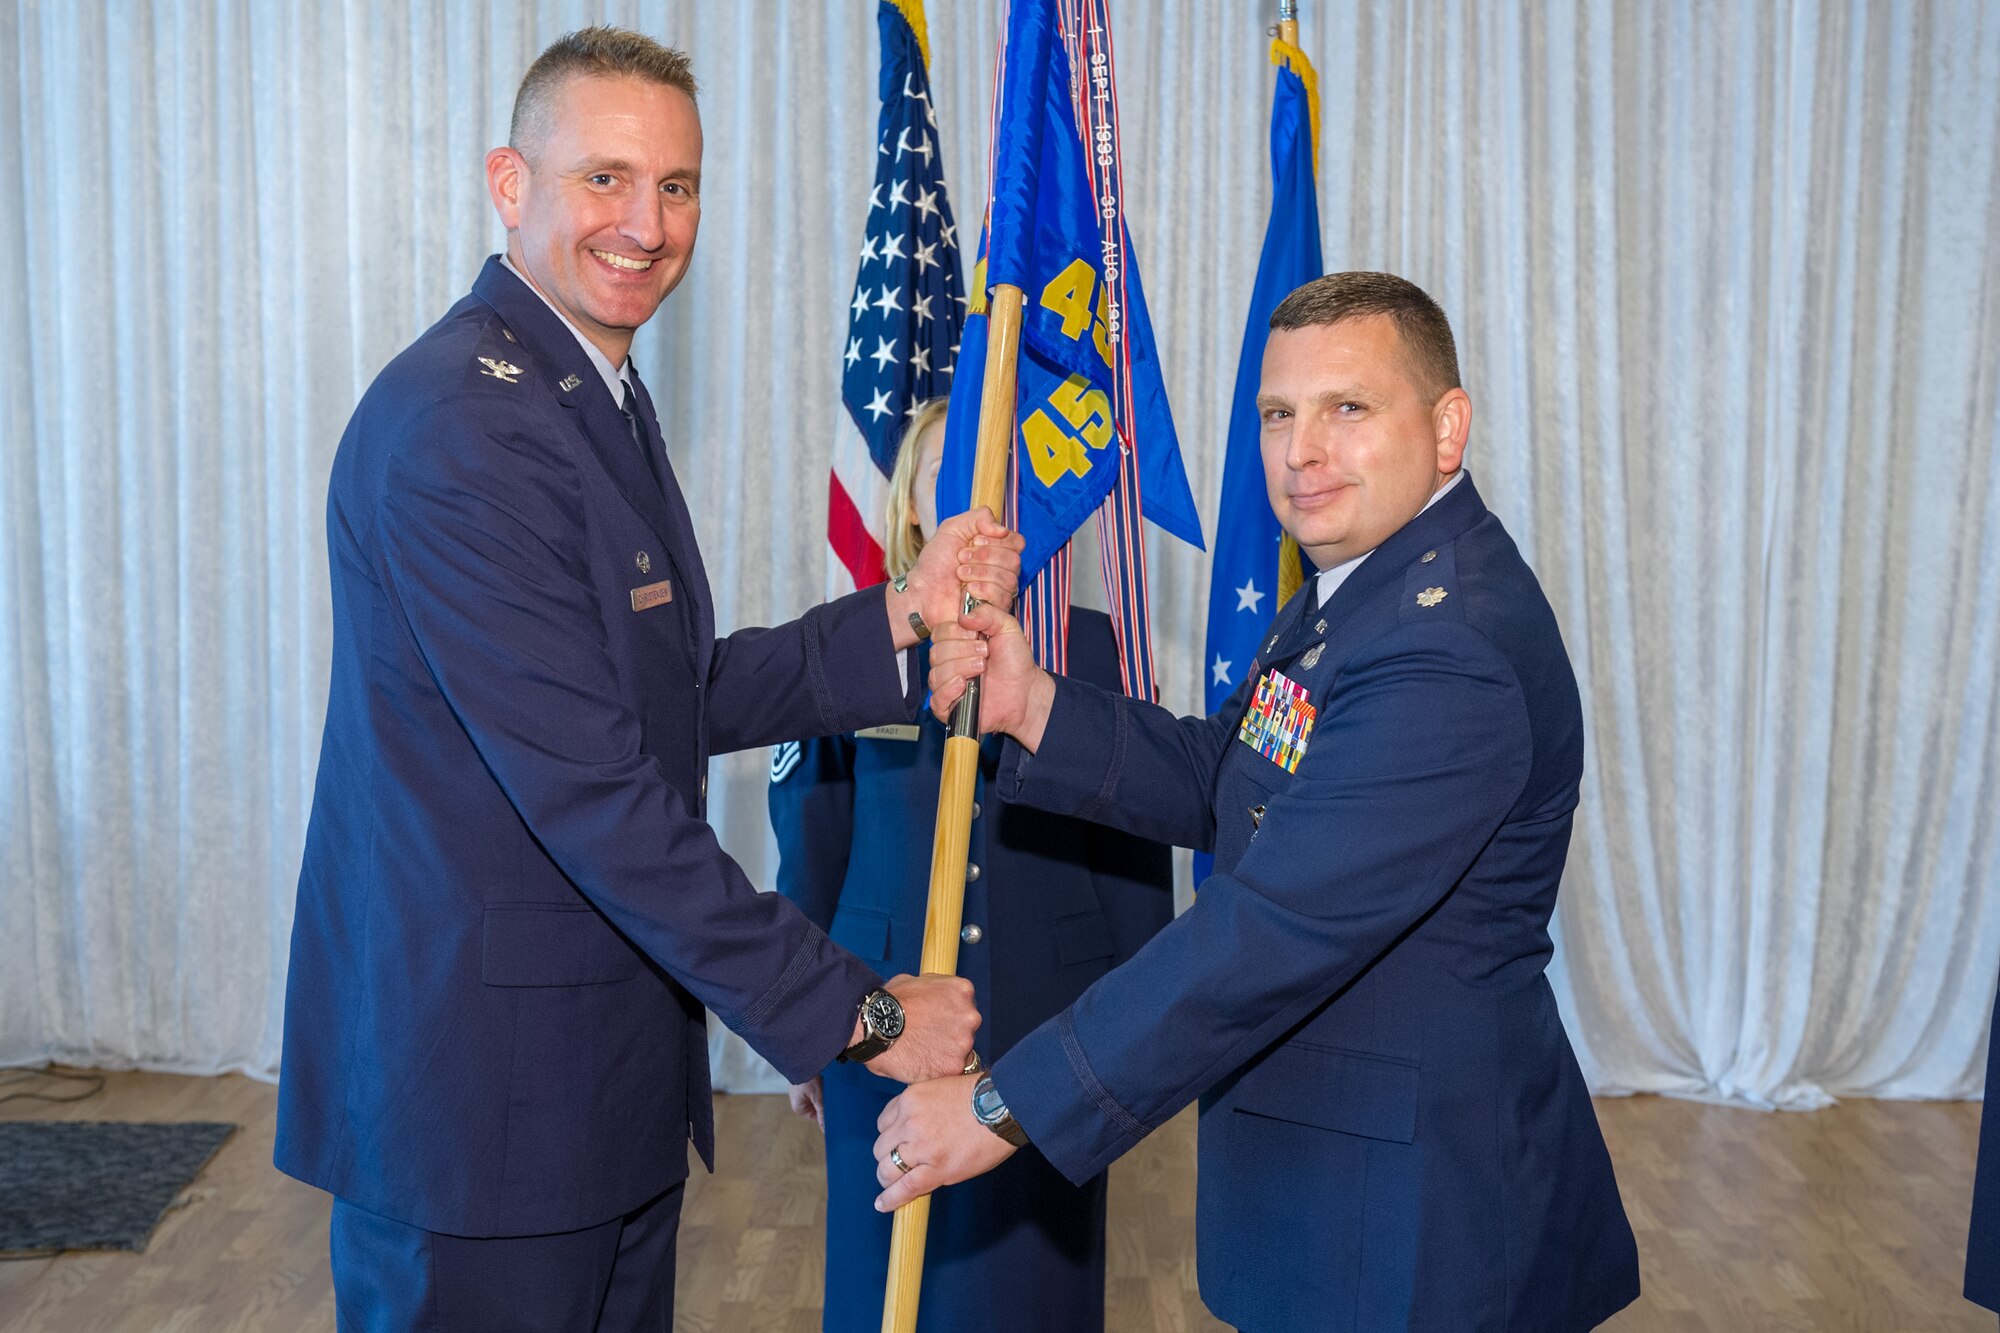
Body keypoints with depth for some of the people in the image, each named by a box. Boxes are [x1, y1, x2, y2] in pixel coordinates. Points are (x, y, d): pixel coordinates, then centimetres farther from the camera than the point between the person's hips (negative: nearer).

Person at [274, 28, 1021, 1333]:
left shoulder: (600, 396, 12)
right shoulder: (459, 424, -21)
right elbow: (592, 787, -25)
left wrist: (902, 618, 1)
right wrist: (856, 1012, -19)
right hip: (479, 1080, -9)